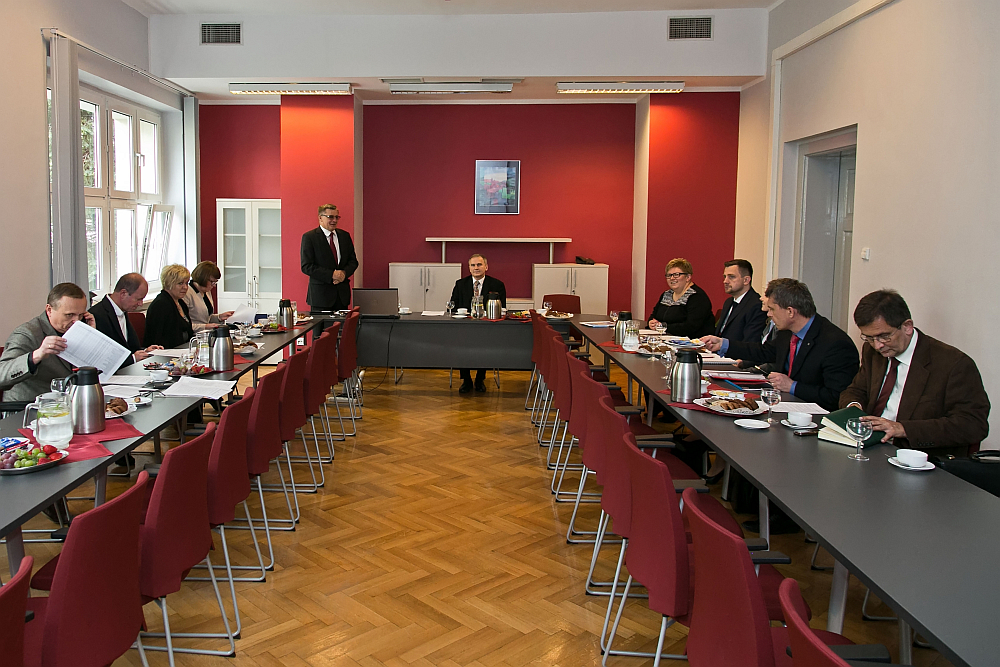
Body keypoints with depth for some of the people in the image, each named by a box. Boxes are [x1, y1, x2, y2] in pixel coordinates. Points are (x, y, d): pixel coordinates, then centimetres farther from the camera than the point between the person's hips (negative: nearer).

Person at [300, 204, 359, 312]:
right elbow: (306, 266, -9)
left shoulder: (345, 235, 12)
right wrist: (331, 275, -16)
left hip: (342, 293, 4)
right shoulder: (309, 237, -3)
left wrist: (344, 273, -8)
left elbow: (353, 261, 14)